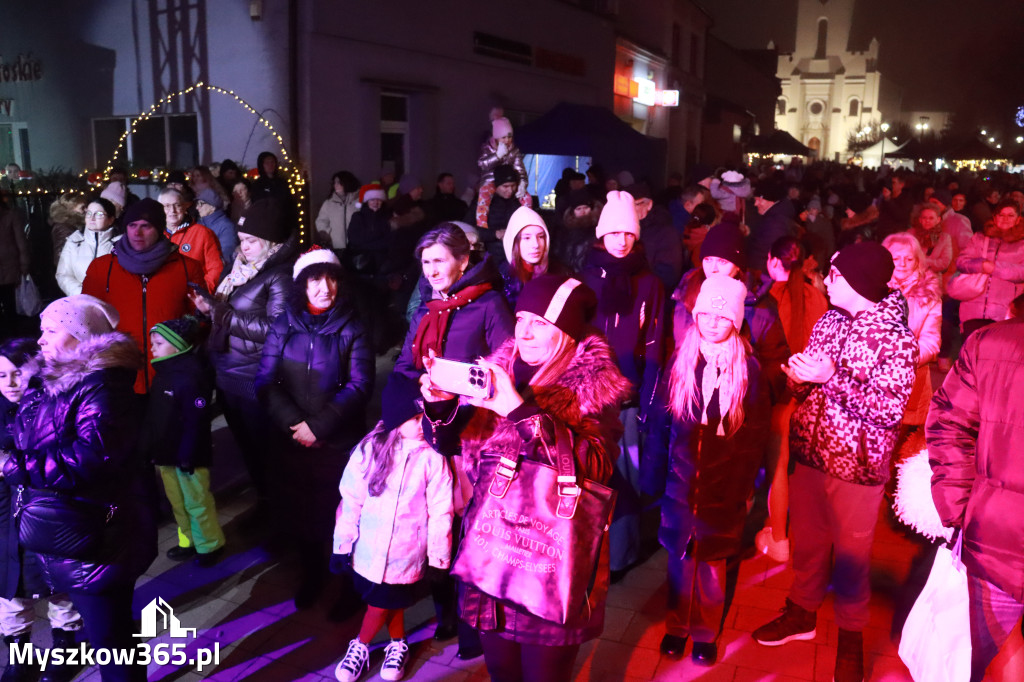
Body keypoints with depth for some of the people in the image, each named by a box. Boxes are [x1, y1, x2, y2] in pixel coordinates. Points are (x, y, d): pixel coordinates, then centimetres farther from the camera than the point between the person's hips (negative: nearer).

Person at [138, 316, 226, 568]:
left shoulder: (190, 378, -22)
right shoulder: (162, 375, 8)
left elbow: (195, 422, -23)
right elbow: (153, 417, 16)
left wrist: (187, 457, -22)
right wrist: (148, 448, 15)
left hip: (187, 456, -9)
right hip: (165, 454, 9)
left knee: (197, 502, 4)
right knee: (177, 502, 19)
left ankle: (210, 545, 19)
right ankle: (189, 541, 34)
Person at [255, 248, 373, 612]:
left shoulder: (351, 329, -4)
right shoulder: (283, 326, 3)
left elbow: (359, 386, -11)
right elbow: (267, 381, -2)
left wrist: (318, 425, -18)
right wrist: (293, 423, -16)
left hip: (341, 442, -3)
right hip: (292, 441, 3)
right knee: (300, 510, 16)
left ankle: (352, 583, 27)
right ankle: (311, 574, 40)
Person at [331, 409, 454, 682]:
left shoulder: (433, 458, -15)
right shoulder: (369, 449, -10)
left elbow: (440, 512, -9)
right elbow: (351, 500, -3)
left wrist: (437, 557, -4)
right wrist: (342, 544, 1)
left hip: (405, 552, -2)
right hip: (369, 548, 2)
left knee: (381, 604, 10)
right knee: (390, 602, 18)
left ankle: (360, 647, 39)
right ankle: (398, 645, 45)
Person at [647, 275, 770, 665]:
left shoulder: (748, 369, -6)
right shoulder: (679, 361, -3)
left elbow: (754, 435, -2)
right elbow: (660, 420, 0)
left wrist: (745, 484, -4)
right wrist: (656, 470, -2)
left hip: (723, 487, -1)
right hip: (680, 482, 1)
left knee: (711, 561, 11)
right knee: (679, 557, 14)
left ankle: (706, 633, 32)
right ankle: (677, 626, 34)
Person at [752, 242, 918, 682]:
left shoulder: (896, 339, -15)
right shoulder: (829, 321, 4)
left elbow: (890, 410, -21)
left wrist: (832, 377, -27)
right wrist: (797, 375, -12)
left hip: (855, 465, -5)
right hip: (809, 453, 5)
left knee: (851, 555, 11)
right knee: (806, 541, 20)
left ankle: (850, 636, 33)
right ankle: (803, 613, 41)